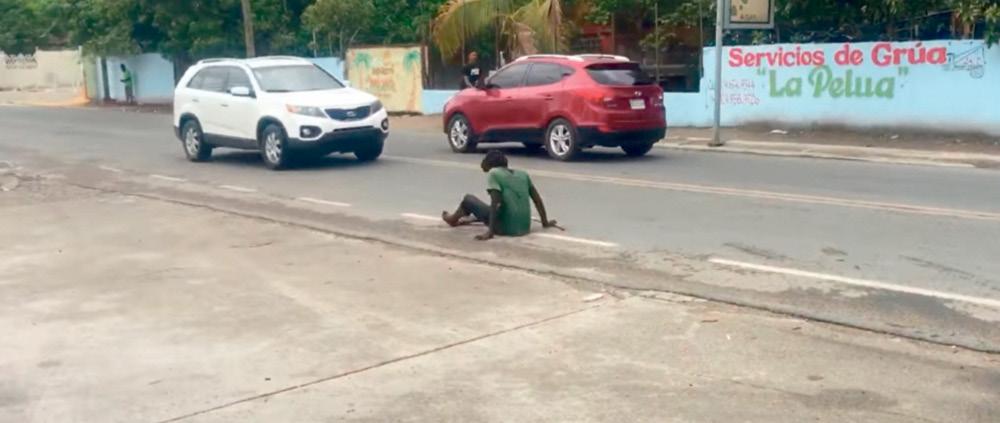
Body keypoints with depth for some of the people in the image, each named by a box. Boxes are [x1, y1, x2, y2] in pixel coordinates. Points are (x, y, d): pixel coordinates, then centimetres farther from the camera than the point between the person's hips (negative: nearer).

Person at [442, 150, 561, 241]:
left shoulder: (494, 173, -7)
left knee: (468, 199, 14)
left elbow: (495, 203, -17)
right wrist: (545, 222, 23)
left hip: (506, 228, -6)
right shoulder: (523, 174, 11)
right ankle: (471, 219, 58)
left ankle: (454, 219, 42)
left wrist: (490, 232, -18)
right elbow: (537, 199, 14)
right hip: (525, 228, 6)